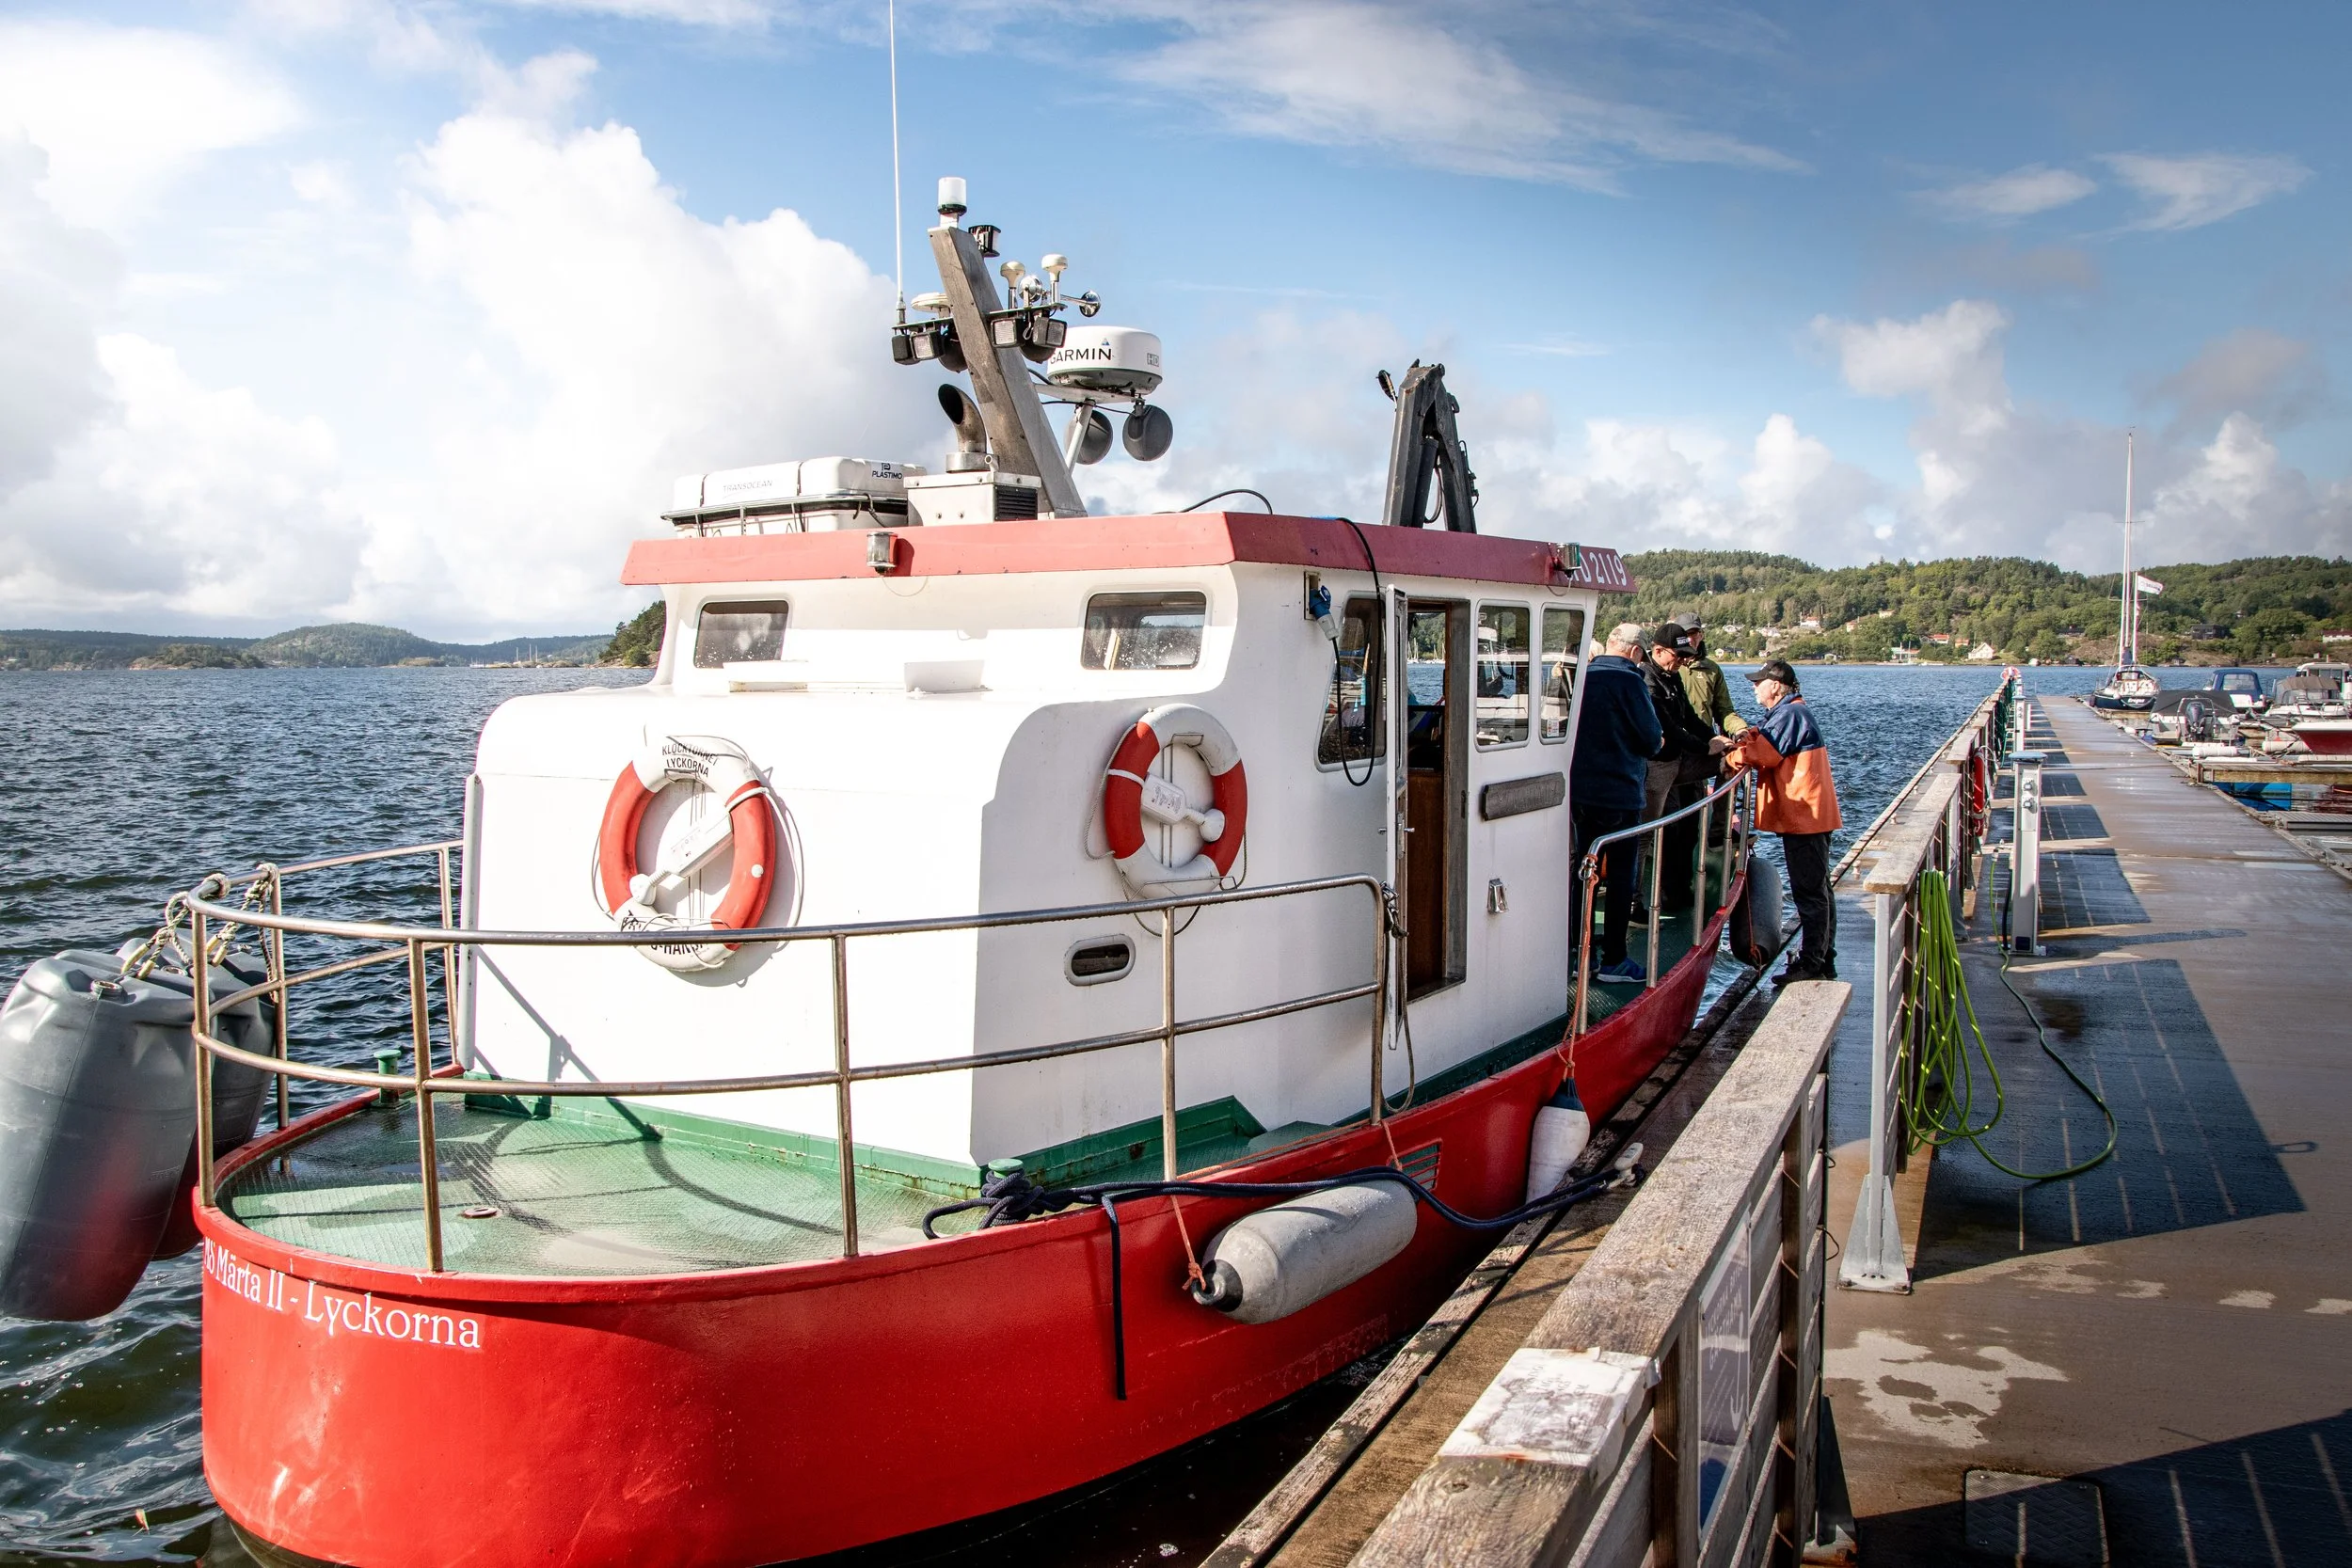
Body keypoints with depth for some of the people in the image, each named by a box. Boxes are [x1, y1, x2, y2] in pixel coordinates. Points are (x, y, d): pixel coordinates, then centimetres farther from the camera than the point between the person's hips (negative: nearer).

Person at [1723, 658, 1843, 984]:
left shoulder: (1789, 714, -15)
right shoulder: (1795, 712, 20)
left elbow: (1764, 753, -18)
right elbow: (1773, 751, 14)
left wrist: (1730, 758, -3)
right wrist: (1754, 736, -5)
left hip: (1802, 816, -11)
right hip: (1810, 814, 11)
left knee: (1809, 892, -7)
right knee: (1818, 890, 15)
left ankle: (1812, 964, -4)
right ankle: (1823, 960, 22)